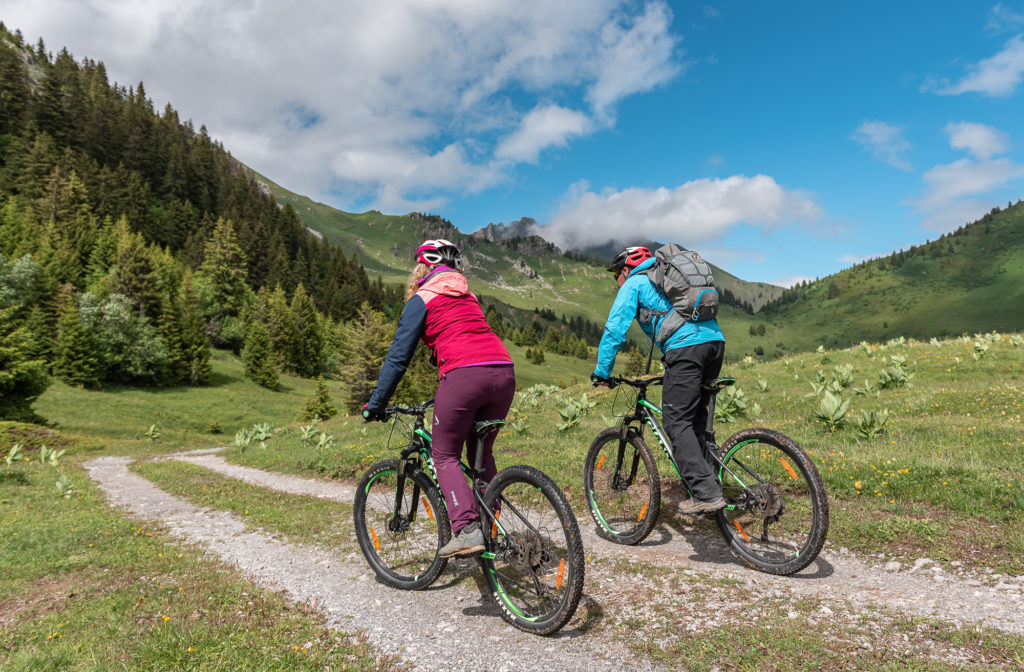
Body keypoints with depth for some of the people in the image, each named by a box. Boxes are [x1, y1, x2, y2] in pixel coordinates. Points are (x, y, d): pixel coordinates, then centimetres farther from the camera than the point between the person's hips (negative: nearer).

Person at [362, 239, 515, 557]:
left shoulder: (421, 300, 8)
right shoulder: (467, 295, 29)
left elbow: (398, 356, 6)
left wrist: (375, 405, 14)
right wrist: (441, 396, 45)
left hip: (464, 375, -6)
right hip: (504, 373, 6)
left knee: (445, 456, 8)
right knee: (482, 453, 21)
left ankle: (467, 530, -5)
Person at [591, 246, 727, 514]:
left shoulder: (634, 284, 11)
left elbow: (615, 329, 2)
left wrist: (602, 371, 7)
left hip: (685, 347, -8)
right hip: (715, 340, 8)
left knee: (677, 423, -5)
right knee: (696, 419, 17)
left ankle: (706, 494, -11)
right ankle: (706, 480, 17)